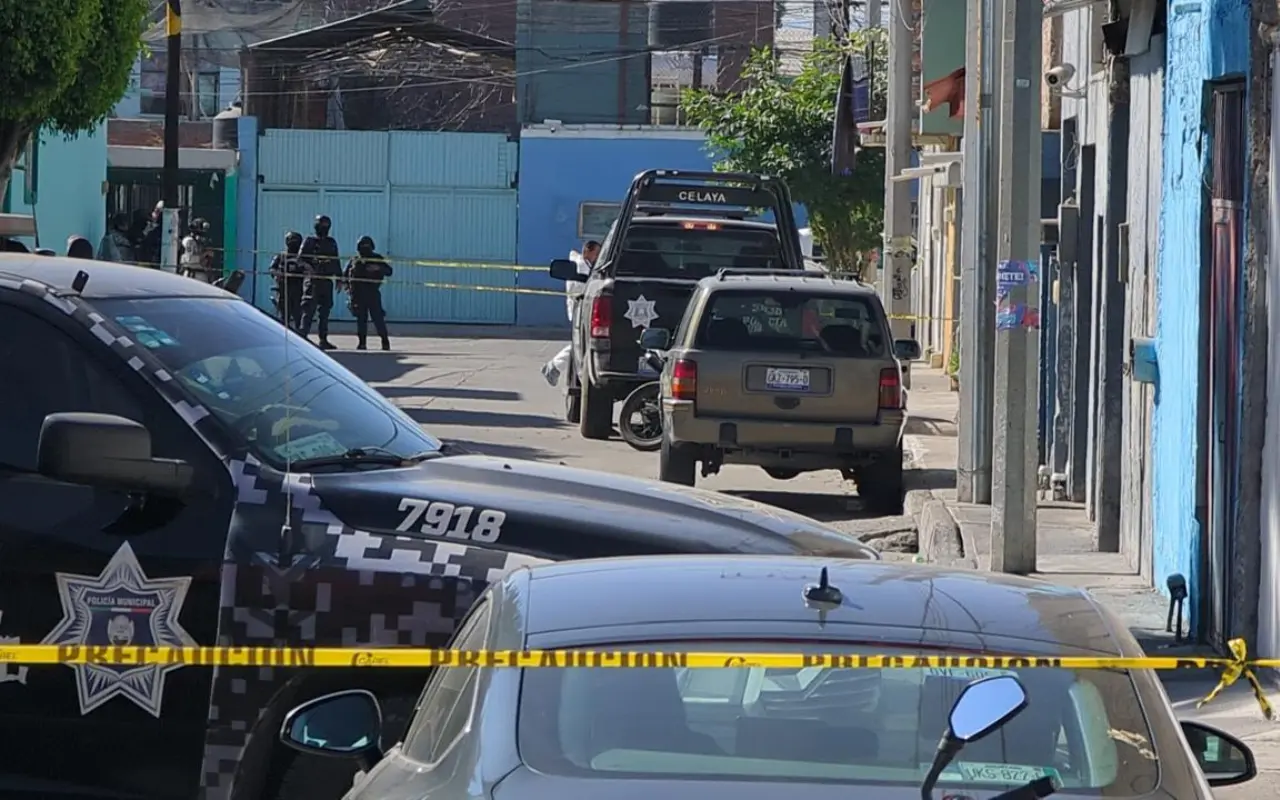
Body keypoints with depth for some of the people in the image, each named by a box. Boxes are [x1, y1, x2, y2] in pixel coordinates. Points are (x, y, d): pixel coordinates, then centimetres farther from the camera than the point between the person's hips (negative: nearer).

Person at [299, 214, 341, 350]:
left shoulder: (331, 243, 18)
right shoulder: (310, 241, 3)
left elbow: (336, 262, 21)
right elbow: (301, 258, -6)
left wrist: (339, 279, 16)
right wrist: (308, 266, -25)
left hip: (327, 281, 6)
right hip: (313, 280, -6)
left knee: (325, 310, 8)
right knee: (309, 308, -14)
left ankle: (323, 340, 14)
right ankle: (303, 335, -17)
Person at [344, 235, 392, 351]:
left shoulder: (377, 259, 8)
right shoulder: (354, 261, 13)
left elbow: (389, 271, 3)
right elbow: (345, 275, 21)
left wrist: (379, 268, -16)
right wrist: (348, 286, 5)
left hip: (373, 293, -2)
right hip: (358, 294, 2)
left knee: (378, 317, -8)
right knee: (361, 318, 1)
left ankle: (385, 341, -4)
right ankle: (361, 342, 6)